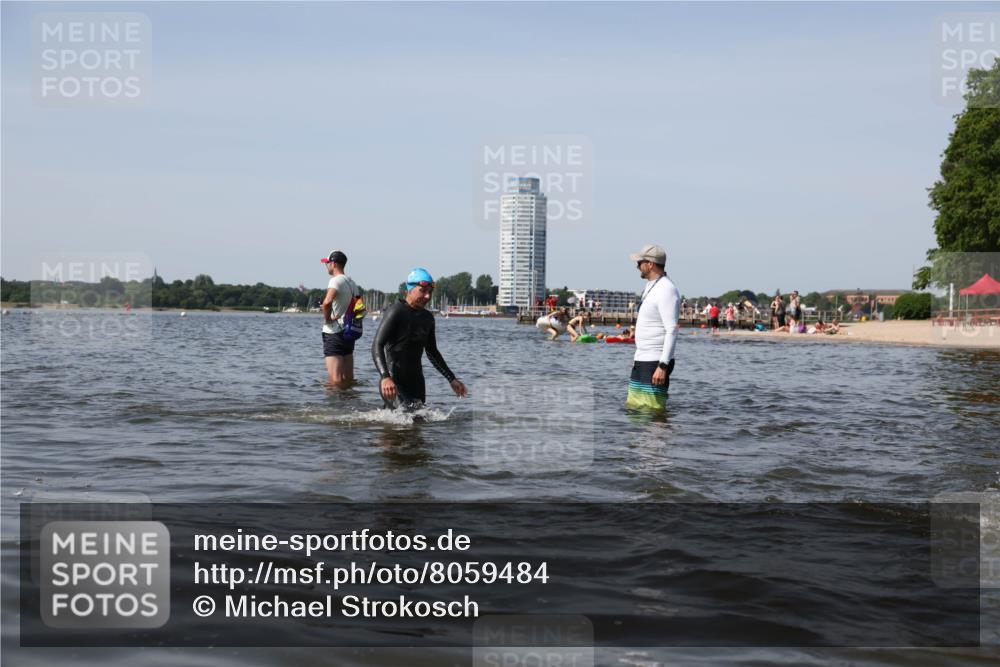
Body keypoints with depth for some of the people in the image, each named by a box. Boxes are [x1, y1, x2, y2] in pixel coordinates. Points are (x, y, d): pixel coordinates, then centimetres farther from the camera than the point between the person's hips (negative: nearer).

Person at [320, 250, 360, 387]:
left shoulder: (336, 281, -13)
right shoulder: (351, 282, 13)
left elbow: (327, 303, -32)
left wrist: (327, 318, -15)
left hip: (334, 332, -9)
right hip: (349, 331, 9)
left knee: (335, 379, -10)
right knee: (348, 378, 11)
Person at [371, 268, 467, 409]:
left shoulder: (427, 317, 14)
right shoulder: (396, 312, -9)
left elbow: (432, 352, 26)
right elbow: (377, 346, -17)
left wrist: (452, 379, 23)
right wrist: (385, 377, -32)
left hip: (416, 382, 8)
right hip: (393, 384, -8)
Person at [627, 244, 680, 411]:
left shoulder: (666, 290, -16)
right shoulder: (651, 286, 16)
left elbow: (672, 331, -21)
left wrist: (663, 366, -26)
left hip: (656, 362, -10)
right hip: (642, 360, 10)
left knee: (652, 410, -9)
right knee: (632, 407, 11)